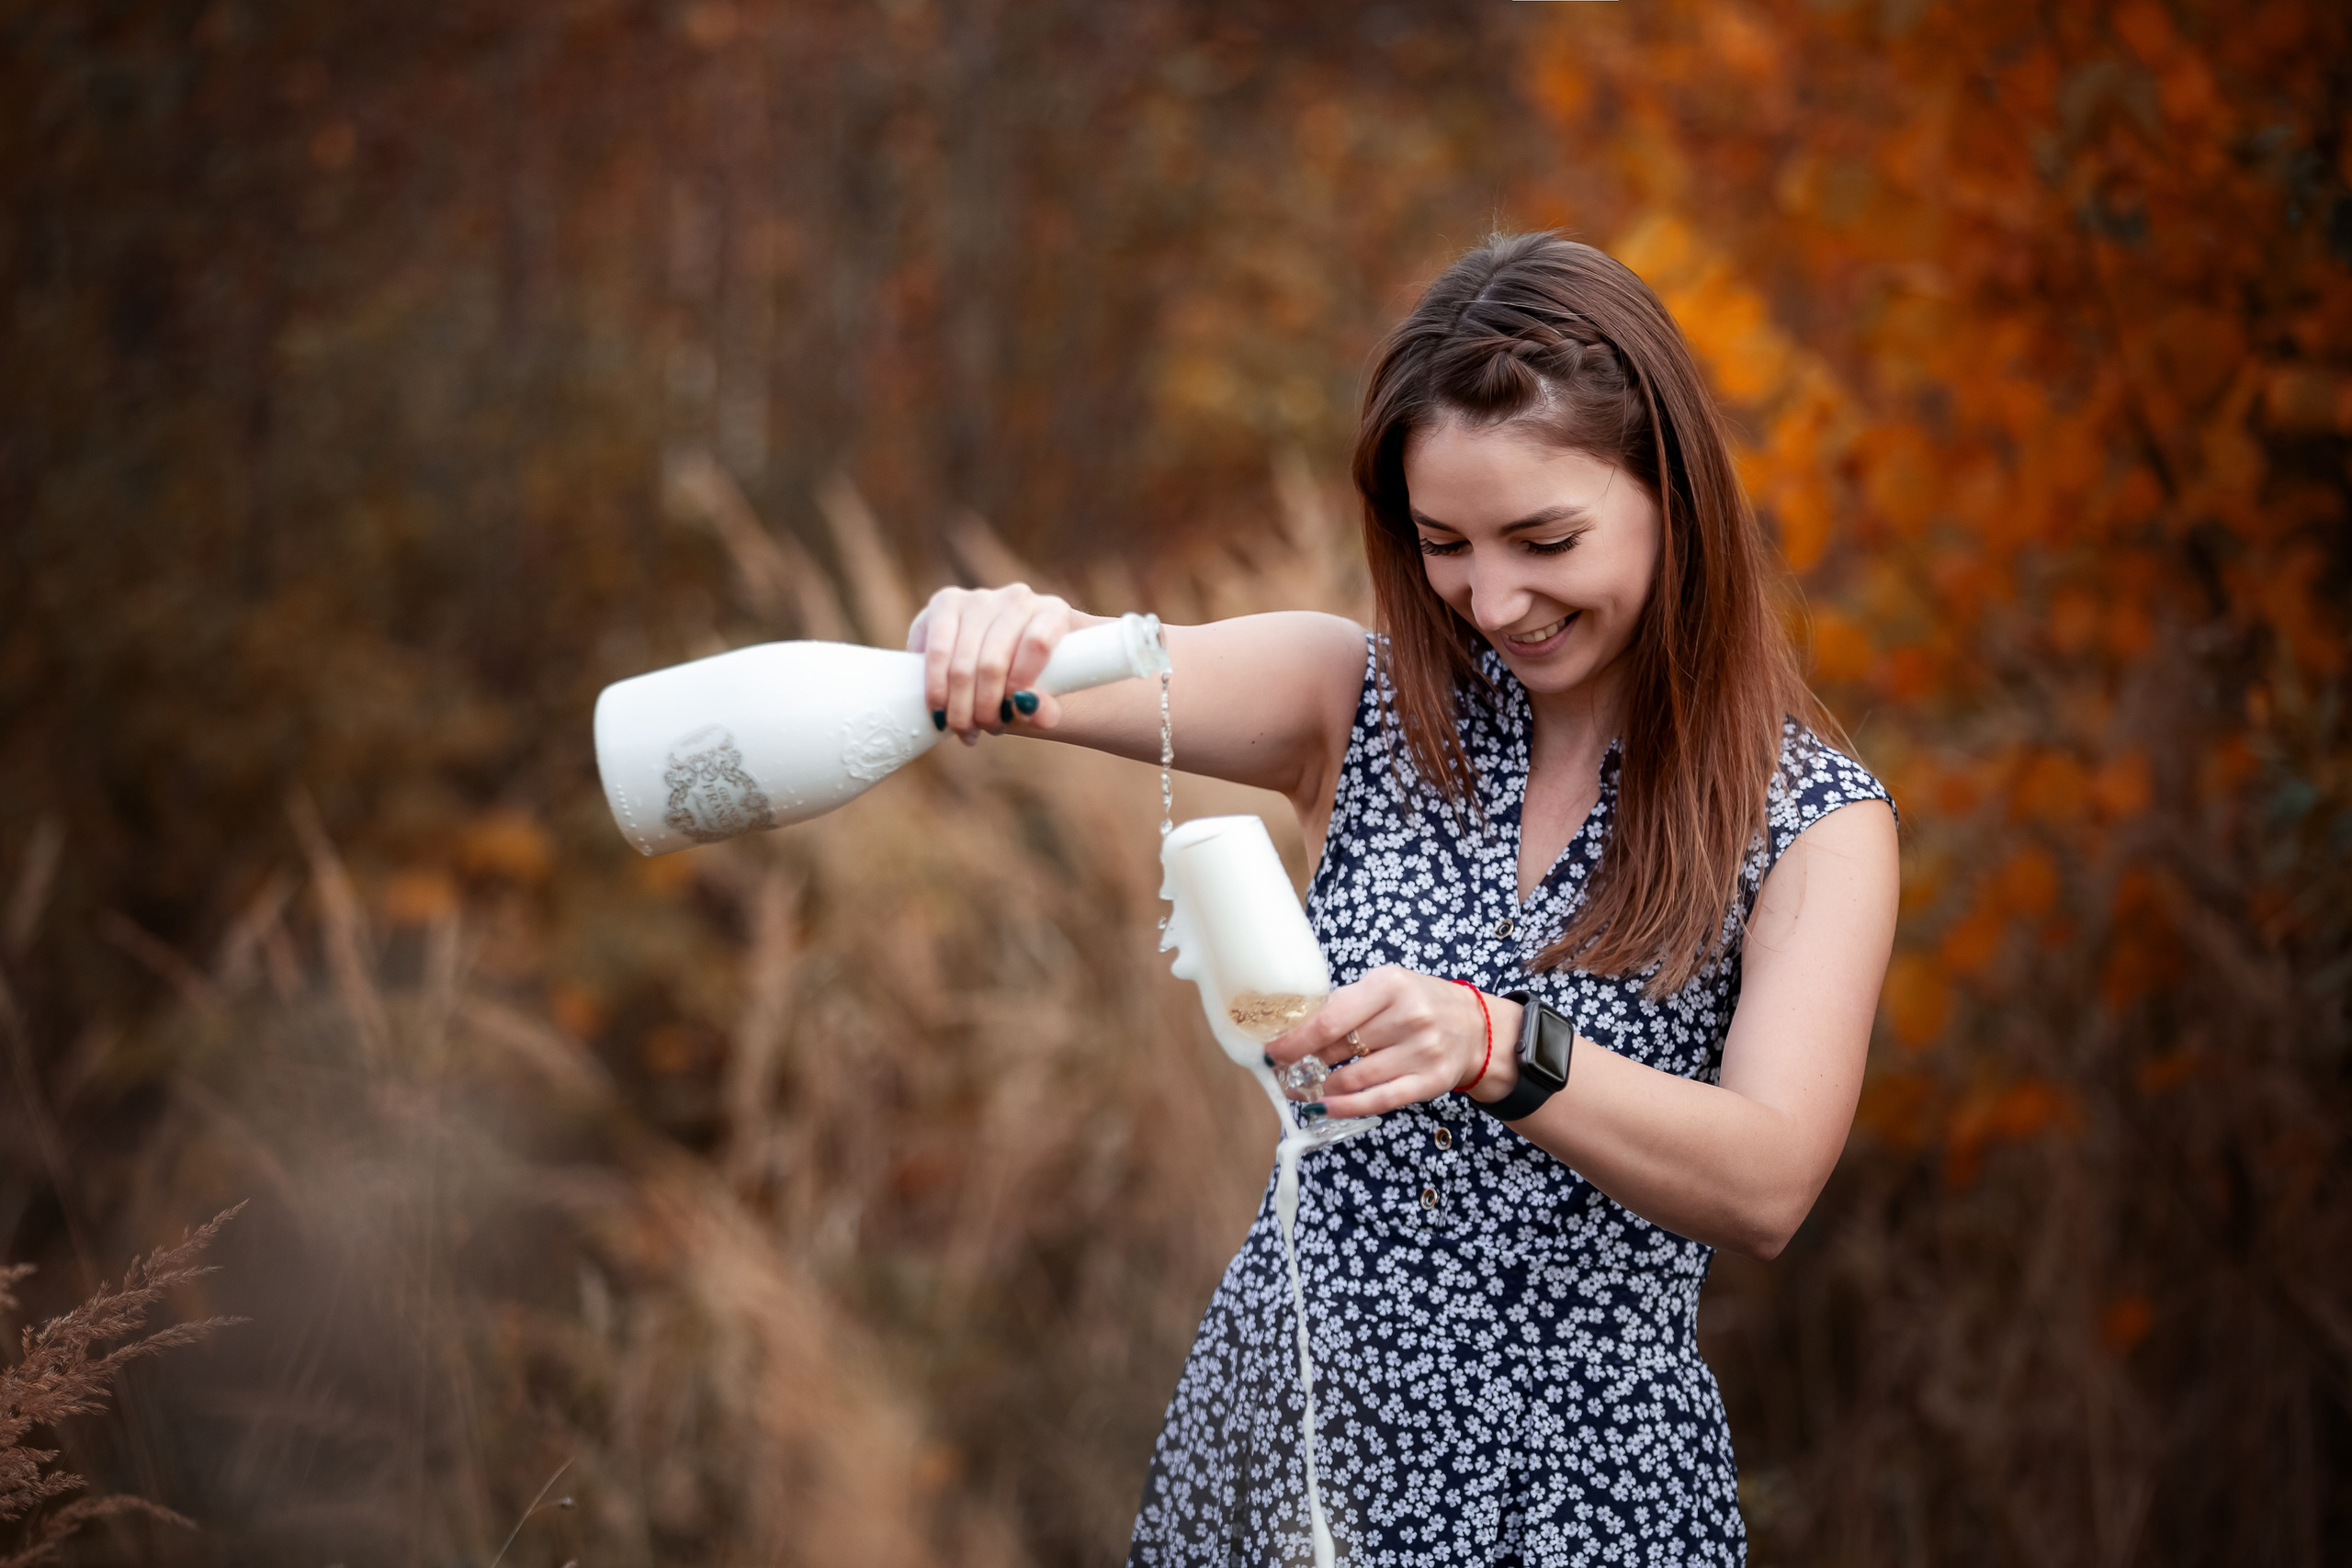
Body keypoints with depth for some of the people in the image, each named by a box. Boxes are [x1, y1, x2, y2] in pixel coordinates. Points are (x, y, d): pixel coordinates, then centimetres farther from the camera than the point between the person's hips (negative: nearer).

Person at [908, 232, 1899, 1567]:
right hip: (1282, 1416, 3)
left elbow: (1767, 1190, -22)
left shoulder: (1815, 821, -9)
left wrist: (1496, 1049, -39)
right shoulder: (1368, 709, -1)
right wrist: (987, 633, -37)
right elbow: (1056, 678, -12)